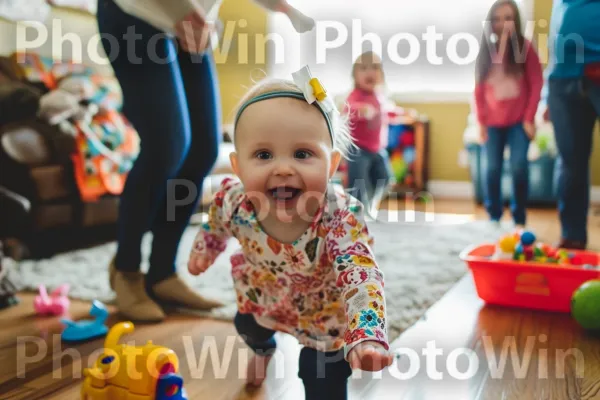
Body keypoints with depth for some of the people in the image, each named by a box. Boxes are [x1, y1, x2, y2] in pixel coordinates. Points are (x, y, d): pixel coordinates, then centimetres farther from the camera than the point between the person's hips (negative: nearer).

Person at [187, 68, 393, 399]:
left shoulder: (341, 217, -43)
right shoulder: (233, 200, -31)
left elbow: (362, 277, -50)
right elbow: (216, 224, -7)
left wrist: (367, 337, -66)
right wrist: (202, 253, 9)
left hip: (324, 309, -4)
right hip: (261, 293, 5)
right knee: (247, 328, 32)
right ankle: (263, 349, 70)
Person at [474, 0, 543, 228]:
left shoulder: (526, 48, -1)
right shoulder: (485, 51, 6)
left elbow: (536, 85, -3)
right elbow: (479, 90, 7)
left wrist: (529, 118, -8)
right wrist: (481, 121, 3)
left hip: (519, 121, -2)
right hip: (493, 123, 2)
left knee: (519, 167, -13)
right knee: (493, 169, -1)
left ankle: (519, 220, -1)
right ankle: (494, 217, 12)